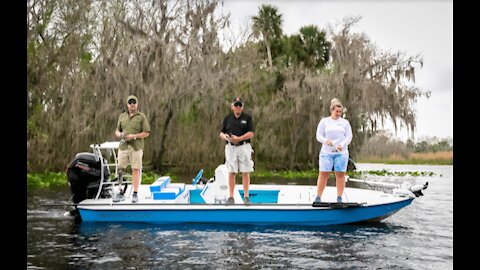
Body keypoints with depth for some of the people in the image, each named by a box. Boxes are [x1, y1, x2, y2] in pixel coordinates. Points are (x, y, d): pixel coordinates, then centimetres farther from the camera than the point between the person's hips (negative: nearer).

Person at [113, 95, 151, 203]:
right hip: (123, 146, 4)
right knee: (120, 169, 1)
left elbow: (146, 133, -2)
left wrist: (134, 136, -14)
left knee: (136, 170, -2)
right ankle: (120, 193, 10)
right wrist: (119, 134, -5)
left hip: (136, 147, -3)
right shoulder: (122, 116, 14)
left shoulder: (142, 117, 2)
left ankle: (135, 194, 4)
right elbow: (117, 130, 18)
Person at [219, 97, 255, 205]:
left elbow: (251, 133, -4)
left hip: (244, 146, -2)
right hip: (230, 147, 2)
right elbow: (221, 133, 11)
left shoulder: (247, 118, 4)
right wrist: (224, 136, -12)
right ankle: (231, 197, 6)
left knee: (245, 172, -2)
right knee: (231, 173, 1)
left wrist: (239, 138, -16)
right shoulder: (227, 118, 11)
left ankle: (246, 197, 3)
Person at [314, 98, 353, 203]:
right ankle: (318, 197, -3)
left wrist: (342, 144, -16)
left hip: (341, 152, 1)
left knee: (340, 174, 0)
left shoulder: (345, 122, 10)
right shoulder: (324, 121, 8)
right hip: (326, 152, -1)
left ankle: (339, 198, 6)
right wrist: (326, 140, -18)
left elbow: (349, 136, 3)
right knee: (323, 174, -5)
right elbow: (319, 136, 3)